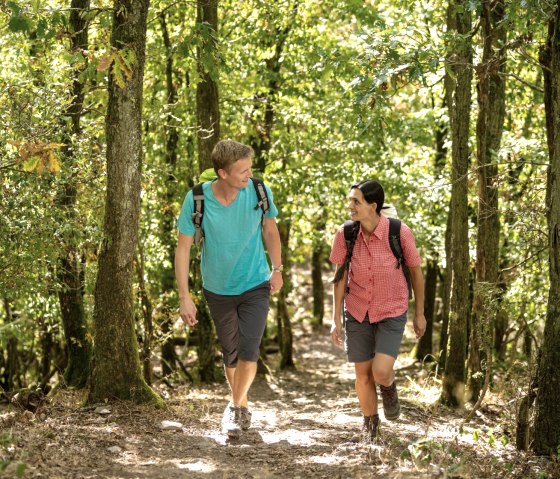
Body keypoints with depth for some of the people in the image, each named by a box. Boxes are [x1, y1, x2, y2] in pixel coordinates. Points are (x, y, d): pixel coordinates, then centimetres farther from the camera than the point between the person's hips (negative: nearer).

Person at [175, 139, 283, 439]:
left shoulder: (259, 192, -16)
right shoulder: (197, 199, -20)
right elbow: (183, 248, -12)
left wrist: (277, 269, 8)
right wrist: (184, 297, -14)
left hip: (255, 285, -1)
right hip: (218, 289, 1)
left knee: (248, 349, -13)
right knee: (230, 353, 15)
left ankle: (235, 408, 8)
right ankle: (243, 406, 37)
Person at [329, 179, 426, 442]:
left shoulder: (400, 232, -22)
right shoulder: (345, 234, -16)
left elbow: (416, 272, -6)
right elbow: (340, 276, -3)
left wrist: (420, 314, 3)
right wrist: (336, 319, -1)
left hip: (391, 312, -2)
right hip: (358, 312, 2)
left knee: (381, 372, -17)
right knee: (363, 374, 8)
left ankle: (389, 386, 22)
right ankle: (370, 424, 35)